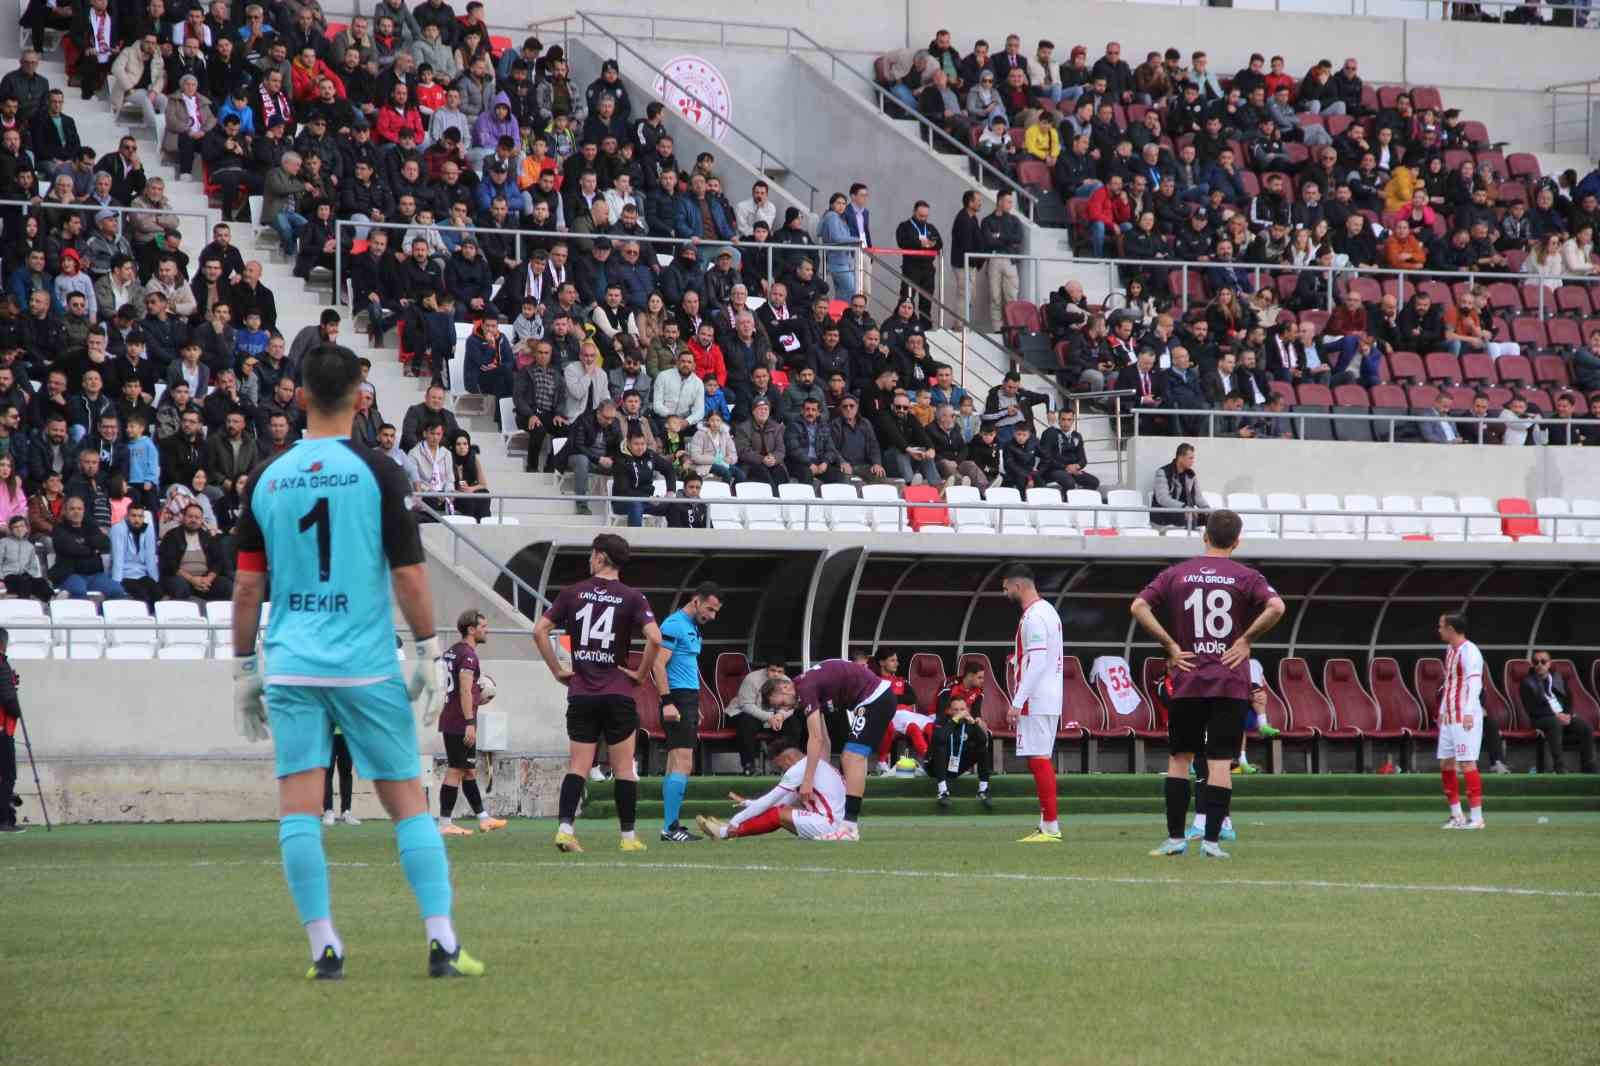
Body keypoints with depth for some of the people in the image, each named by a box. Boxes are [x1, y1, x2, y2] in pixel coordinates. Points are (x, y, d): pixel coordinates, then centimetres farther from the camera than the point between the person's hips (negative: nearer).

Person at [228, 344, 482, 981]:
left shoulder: (268, 478, 5)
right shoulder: (378, 473, -4)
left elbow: (247, 584, 7)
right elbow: (409, 574, -6)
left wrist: (244, 670, 14)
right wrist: (429, 654, 2)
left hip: (291, 665, 2)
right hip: (367, 665, -2)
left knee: (298, 806, 1)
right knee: (406, 801, 5)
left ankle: (323, 948, -3)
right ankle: (442, 943, 0)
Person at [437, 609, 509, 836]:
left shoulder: (451, 652, 16)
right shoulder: (468, 654, -14)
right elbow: (465, 690, -22)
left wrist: (477, 700, 23)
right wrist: (470, 723, -24)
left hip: (449, 721, 10)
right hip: (461, 724, -10)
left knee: (469, 772, 16)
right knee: (455, 772, -6)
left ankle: (483, 818, 24)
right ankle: (445, 824, -5)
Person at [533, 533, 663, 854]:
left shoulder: (572, 593, 3)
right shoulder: (632, 598, -3)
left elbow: (539, 630, 0)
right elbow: (654, 637, -16)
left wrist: (557, 669, 7)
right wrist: (641, 673, -2)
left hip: (580, 694, 2)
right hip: (618, 694, -2)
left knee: (578, 766, 4)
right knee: (624, 768, 6)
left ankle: (564, 828, -11)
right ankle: (628, 836, 8)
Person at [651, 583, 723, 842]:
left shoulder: (692, 627, 19)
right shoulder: (674, 625, -11)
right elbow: (659, 664, -17)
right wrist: (667, 702, -23)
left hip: (689, 701, 10)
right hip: (677, 700, -10)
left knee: (677, 765, 10)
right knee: (682, 764, -14)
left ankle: (671, 825, 13)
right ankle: (670, 828, -16)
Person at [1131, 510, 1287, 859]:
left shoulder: (1176, 574, 6)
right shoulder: (1245, 577, 0)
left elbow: (1138, 607, -4)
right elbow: (1276, 607, -16)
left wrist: (1170, 645, -1)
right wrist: (1246, 639, -6)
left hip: (1186, 683, 1)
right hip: (1230, 683, -1)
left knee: (1179, 758, 10)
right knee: (1220, 761, -1)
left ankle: (1175, 837, 9)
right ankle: (1211, 840, -7)